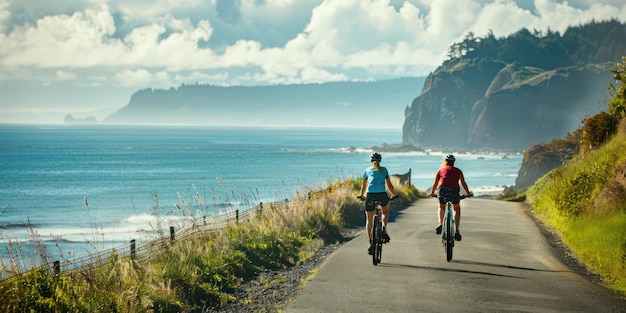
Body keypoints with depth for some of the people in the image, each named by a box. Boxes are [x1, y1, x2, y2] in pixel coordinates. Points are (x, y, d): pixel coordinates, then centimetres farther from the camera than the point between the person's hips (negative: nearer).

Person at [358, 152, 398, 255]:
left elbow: (364, 186, 25)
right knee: (385, 211, 30)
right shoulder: (384, 170, 18)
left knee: (369, 220, 11)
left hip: (370, 195, 0)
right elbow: (389, 185, 17)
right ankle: (384, 229, 4)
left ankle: (371, 243, 2)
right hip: (382, 194, 0)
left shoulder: (367, 170, 19)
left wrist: (361, 196, 41)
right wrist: (394, 195, 31)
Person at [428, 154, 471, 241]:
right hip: (454, 190, 0)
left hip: (442, 190, 0)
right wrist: (468, 193, 32)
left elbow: (435, 183, 19)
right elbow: (463, 183, 19)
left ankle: (440, 223, 1)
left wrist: (432, 193, 33)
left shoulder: (440, 170, 20)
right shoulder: (458, 171, 21)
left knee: (441, 207, 28)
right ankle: (457, 231, 12)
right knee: (457, 209, 23)